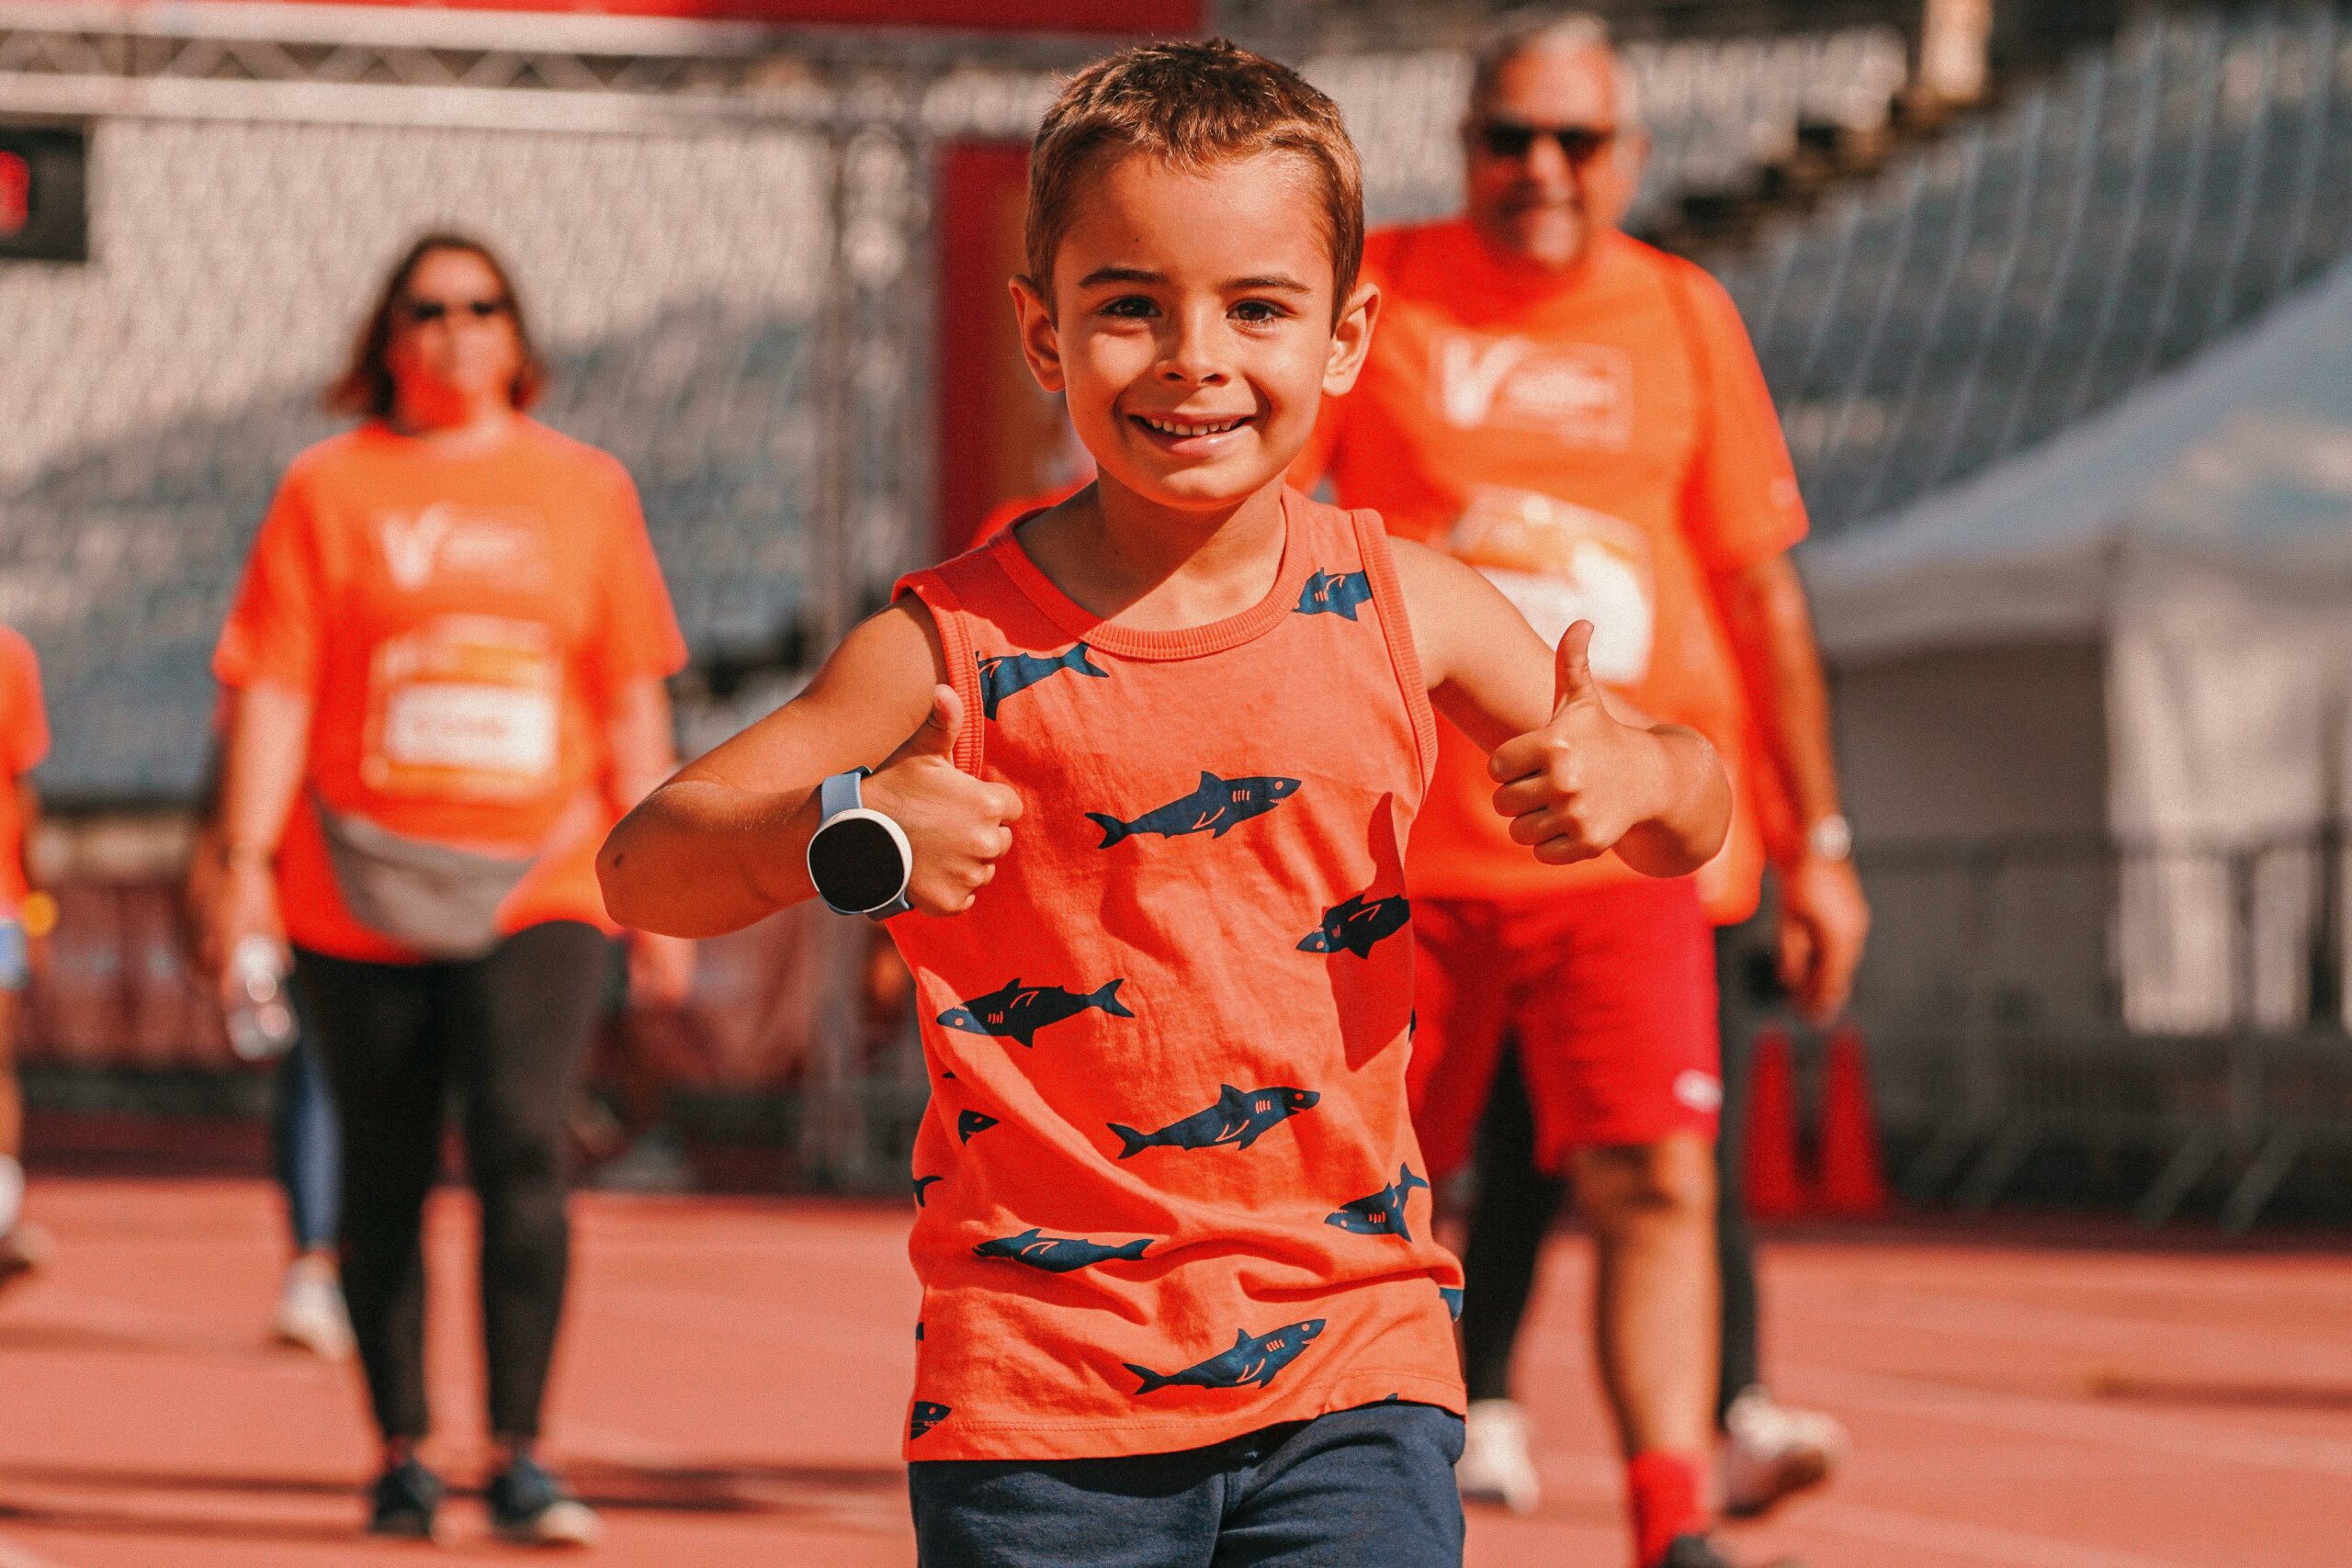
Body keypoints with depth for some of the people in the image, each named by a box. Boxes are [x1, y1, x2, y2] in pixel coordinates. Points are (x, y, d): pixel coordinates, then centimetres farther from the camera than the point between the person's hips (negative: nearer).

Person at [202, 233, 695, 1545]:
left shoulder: (586, 488, 10)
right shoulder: (329, 487, 5)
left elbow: (633, 700, 13)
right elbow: (273, 688, 2)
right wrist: (246, 863, -7)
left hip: (538, 885, 0)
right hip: (364, 893, 0)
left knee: (525, 1145, -14)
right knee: (387, 1180, 5)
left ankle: (519, 1459, -10)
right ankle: (402, 1458, 15)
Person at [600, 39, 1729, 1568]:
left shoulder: (1401, 610, 2)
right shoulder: (955, 646, -6)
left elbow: (1691, 808, 14)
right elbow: (642, 866, -5)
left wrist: (1638, 776, -11)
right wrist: (847, 837, -24)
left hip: (1351, 1358, 1)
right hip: (1041, 1389, -1)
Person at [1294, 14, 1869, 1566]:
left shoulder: (1684, 316, 7)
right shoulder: (1374, 295, 3)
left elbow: (1762, 589, 12)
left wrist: (1818, 838, 12)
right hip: (1409, 839, 0)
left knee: (1659, 1181, -15)